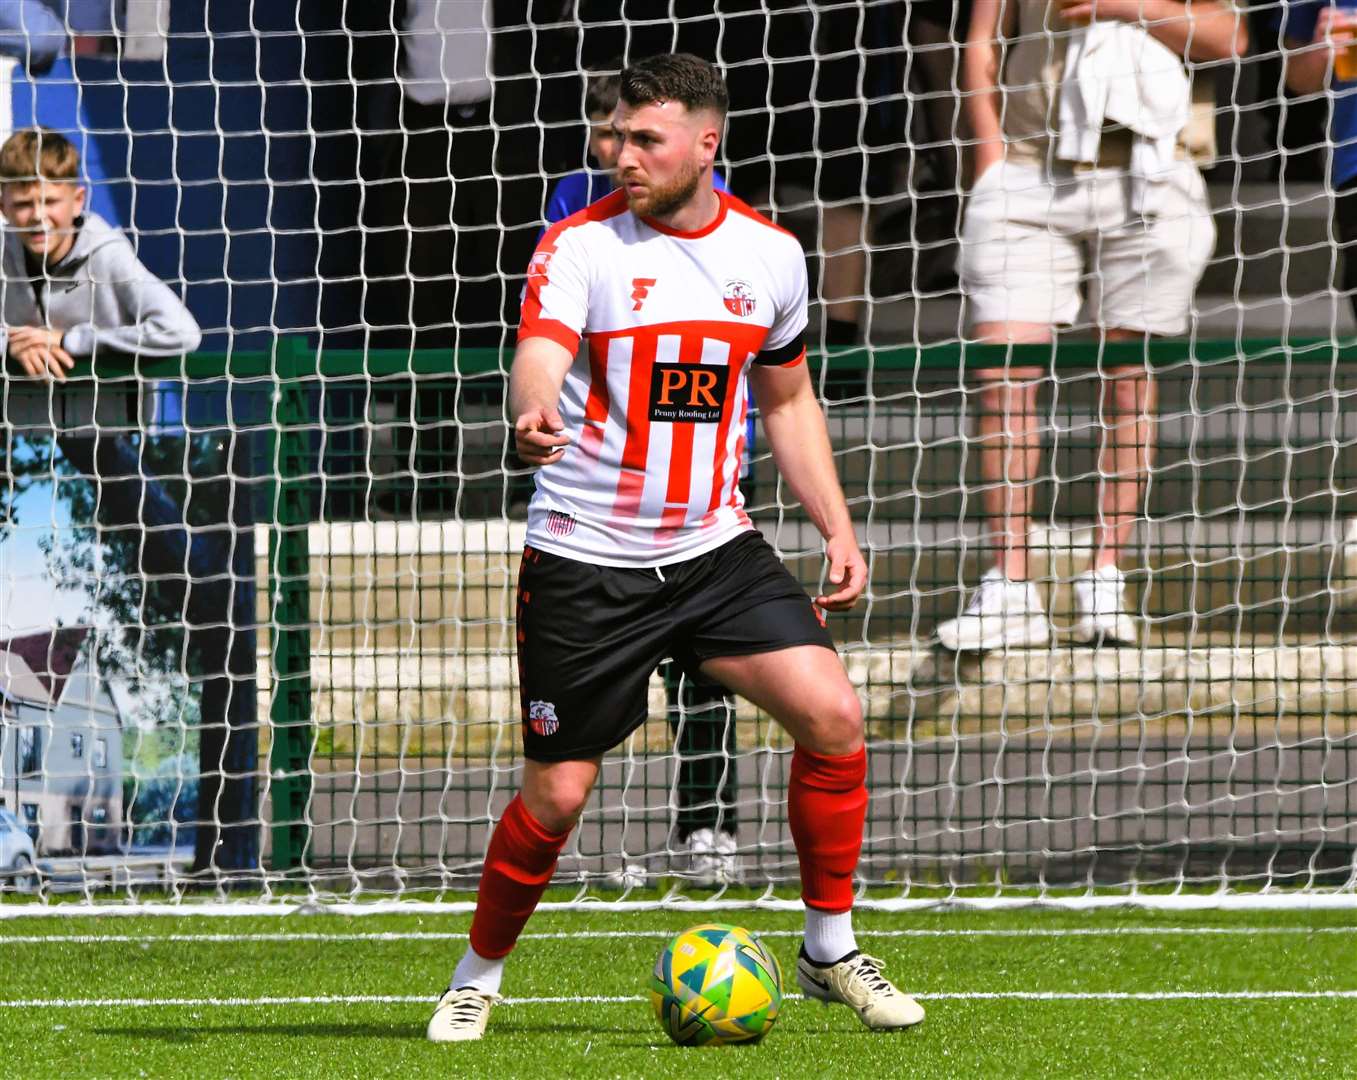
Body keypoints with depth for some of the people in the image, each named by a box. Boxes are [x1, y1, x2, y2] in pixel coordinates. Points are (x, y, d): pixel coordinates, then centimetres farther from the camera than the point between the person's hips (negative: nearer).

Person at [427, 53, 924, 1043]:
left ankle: (831, 950, 4)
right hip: (585, 562, -3)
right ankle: (478, 978, 21)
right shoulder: (581, 244, -10)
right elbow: (538, 359, -27)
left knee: (831, 713, -13)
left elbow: (788, 400, 17)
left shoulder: (769, 253, 4)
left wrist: (836, 526, 7)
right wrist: (535, 414, -51)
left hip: (714, 549, 3)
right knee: (557, 794, -3)